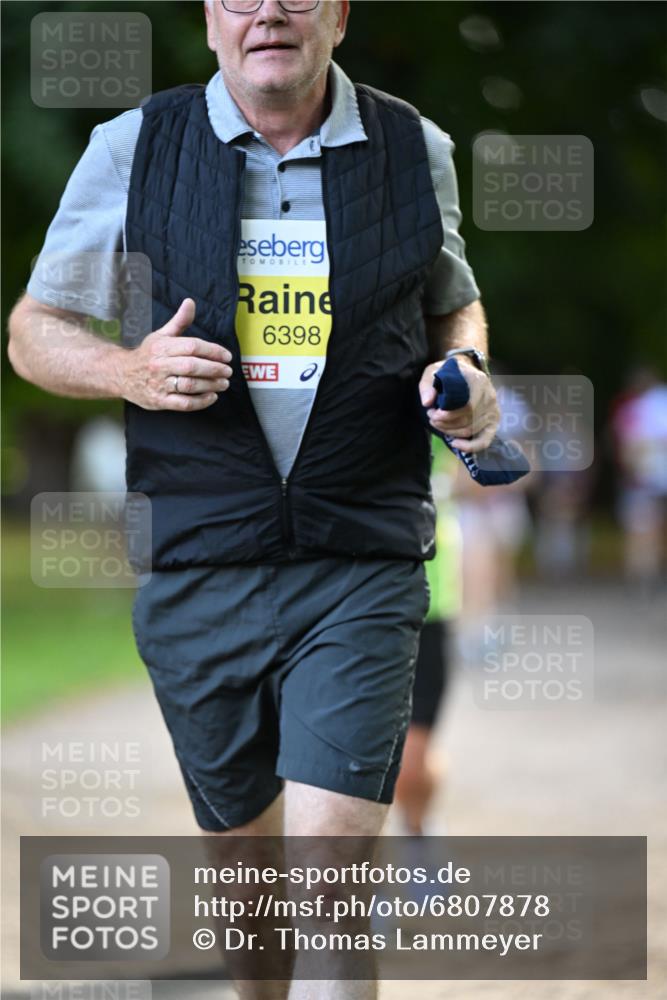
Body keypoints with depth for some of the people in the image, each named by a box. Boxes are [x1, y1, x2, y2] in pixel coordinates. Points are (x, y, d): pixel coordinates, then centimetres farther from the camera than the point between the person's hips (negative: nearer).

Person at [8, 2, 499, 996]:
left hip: (362, 569, -1)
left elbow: (456, 302, 23)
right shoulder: (134, 149, 1)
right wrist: (128, 370, -13)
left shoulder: (415, 150, 5)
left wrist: (466, 375, 0)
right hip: (199, 570, 1)